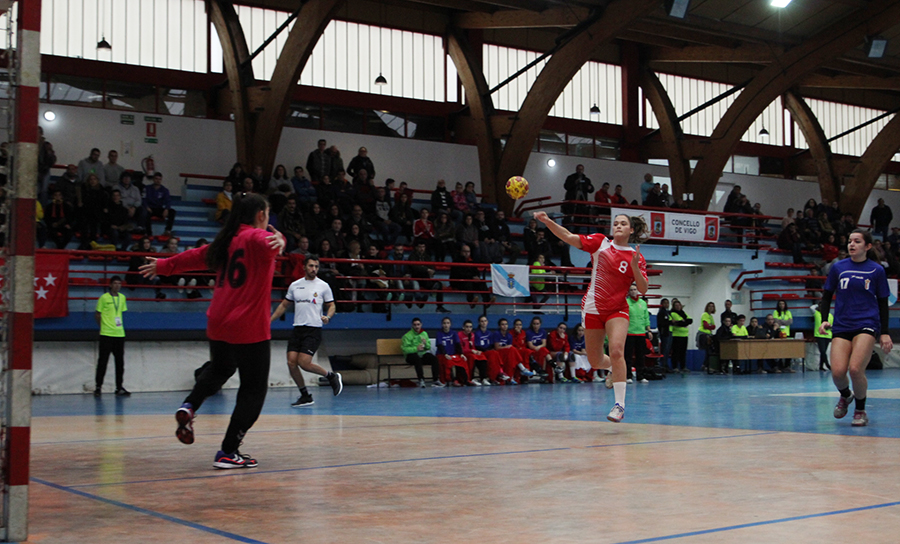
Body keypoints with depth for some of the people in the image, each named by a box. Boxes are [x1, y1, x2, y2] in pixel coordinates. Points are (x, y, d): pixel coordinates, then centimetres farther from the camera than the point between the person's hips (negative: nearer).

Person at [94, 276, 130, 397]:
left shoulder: (122, 298, 11)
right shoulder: (104, 298, -4)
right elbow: (97, 314, 0)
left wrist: (120, 325, 10)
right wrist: (103, 326, 2)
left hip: (120, 334, 5)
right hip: (106, 334, -5)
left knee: (120, 362, 7)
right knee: (103, 361, -1)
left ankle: (119, 387, 13)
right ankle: (98, 386, 7)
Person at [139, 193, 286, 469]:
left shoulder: (225, 241, 14)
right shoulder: (255, 237, -9)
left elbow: (196, 256, 27)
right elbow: (266, 244, -34)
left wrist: (163, 265, 41)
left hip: (219, 325, 8)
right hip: (250, 327, -8)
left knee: (220, 369, 34)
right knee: (253, 389, 1)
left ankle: (189, 407, 14)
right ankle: (228, 453, -1)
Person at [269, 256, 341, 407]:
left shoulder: (323, 286, 2)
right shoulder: (295, 285, 11)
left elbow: (331, 305, 7)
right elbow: (284, 305, 21)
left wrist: (327, 317, -14)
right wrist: (269, 320, 15)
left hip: (314, 329, -4)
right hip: (298, 329, 5)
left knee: (304, 363, -16)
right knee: (291, 362, -5)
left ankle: (331, 376, 9)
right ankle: (306, 396, 9)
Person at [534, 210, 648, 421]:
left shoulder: (636, 257, 0)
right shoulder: (600, 242, 1)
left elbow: (643, 289, -6)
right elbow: (569, 237, -8)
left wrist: (634, 266, -20)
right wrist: (548, 221, -22)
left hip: (617, 310, -2)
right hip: (592, 309, 2)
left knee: (616, 351, -24)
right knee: (595, 362, 8)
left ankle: (620, 404, -19)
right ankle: (617, 369, 44)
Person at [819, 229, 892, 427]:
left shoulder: (877, 270, 4)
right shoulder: (838, 268, 7)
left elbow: (883, 303, 10)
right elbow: (827, 296, 14)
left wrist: (885, 333, 6)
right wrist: (823, 320, -1)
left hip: (867, 325, -2)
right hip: (841, 326, 2)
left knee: (855, 369, -20)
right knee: (837, 372, -13)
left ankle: (860, 411, 6)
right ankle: (845, 396, 24)